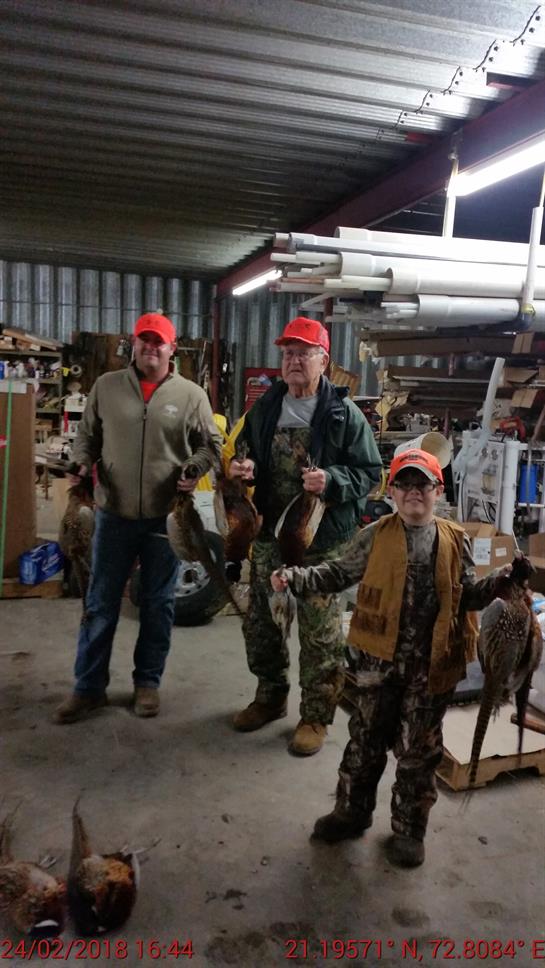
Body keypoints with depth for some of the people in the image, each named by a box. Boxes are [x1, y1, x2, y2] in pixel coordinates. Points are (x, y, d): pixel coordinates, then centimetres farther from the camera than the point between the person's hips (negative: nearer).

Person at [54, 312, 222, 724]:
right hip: (114, 514, 1)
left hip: (166, 517, -1)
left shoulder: (191, 394, 0)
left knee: (158, 605, 11)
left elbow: (211, 442, 5)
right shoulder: (106, 386, 5)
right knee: (101, 604, 8)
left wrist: (195, 470, -13)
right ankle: (89, 687, 21)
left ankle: (148, 682, 28)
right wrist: (82, 464, -7)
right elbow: (87, 435, 12)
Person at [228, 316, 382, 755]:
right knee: (260, 623, 16)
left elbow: (370, 472, -6)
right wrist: (242, 467, -4)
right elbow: (248, 454, 20)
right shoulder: (264, 408, 8)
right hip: (269, 536, 5)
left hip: (323, 540, -5)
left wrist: (331, 480, -24)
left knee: (320, 633, 5)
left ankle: (316, 716, 22)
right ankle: (270, 697, 38)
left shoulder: (344, 413, -7)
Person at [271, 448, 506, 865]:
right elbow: (339, 573, 0)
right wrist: (295, 578, -13)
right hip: (380, 658, 0)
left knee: (419, 749, 13)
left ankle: (409, 828, 31)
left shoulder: (455, 540, 2)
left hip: (432, 663, 0)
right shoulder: (377, 535, -2)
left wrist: (500, 582, -11)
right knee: (366, 738, 14)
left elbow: (468, 595, 7)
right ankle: (352, 811, 35)